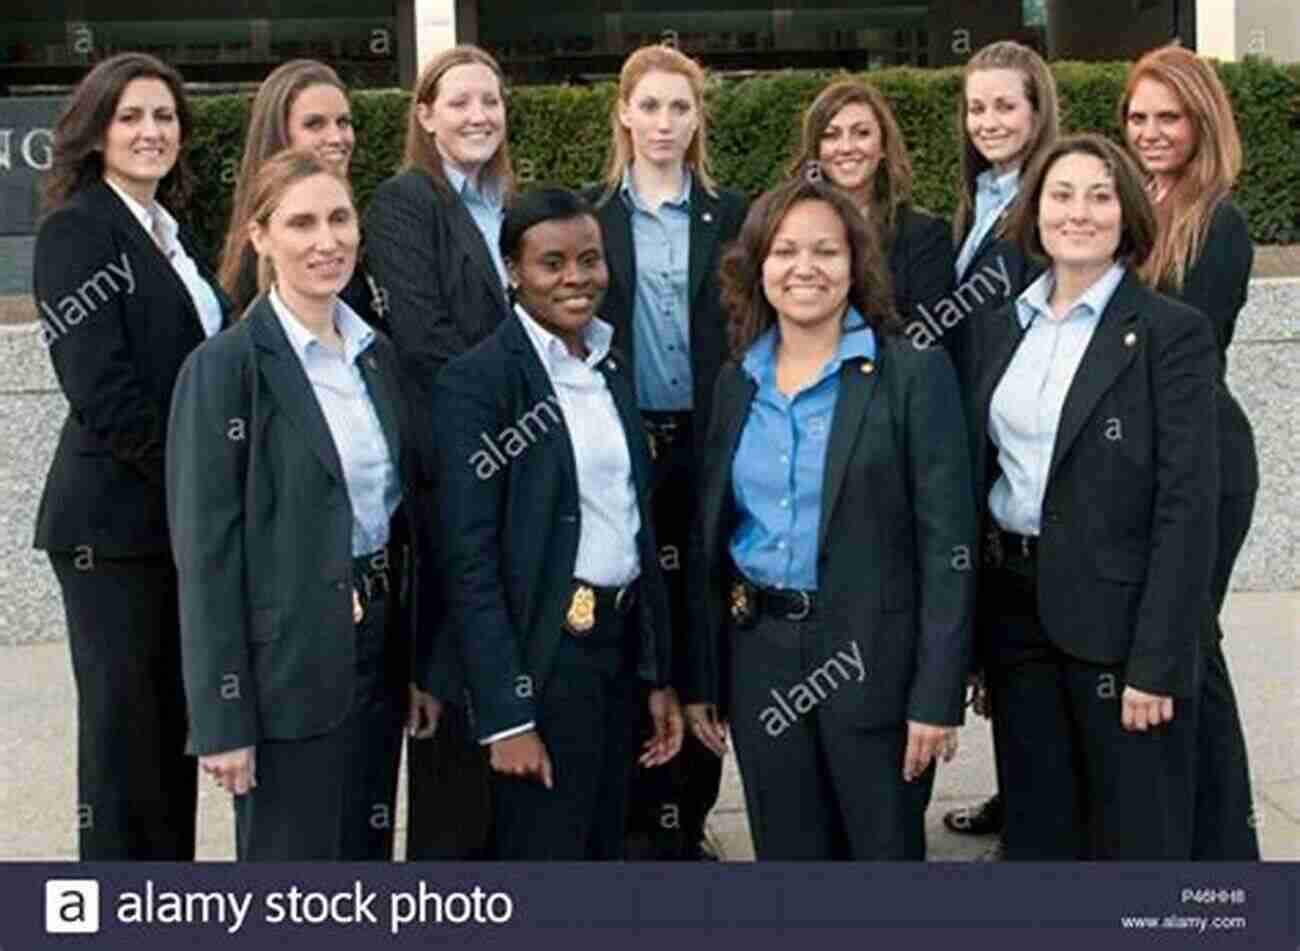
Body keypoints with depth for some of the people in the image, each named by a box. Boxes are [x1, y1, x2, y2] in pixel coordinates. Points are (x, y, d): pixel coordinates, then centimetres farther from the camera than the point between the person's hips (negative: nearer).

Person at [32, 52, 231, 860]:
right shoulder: (77, 229, -8)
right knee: (124, 722, 1)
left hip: (184, 520, 8)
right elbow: (100, 389, -17)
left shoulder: (173, 233, 16)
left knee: (176, 723, 13)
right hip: (117, 521, -8)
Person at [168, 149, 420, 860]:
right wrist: (223, 718, -15)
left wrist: (419, 665, 12)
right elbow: (206, 553, -13)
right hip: (288, 665, -6)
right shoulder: (225, 367, -11)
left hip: (379, 653, 6)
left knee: (366, 862, 15)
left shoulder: (377, 355, 9)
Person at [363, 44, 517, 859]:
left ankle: (497, 836, 20)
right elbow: (422, 334, -15)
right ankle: (444, 850, 10)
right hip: (449, 460, -6)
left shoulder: (511, 204, 17)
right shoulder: (403, 201, -4)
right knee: (452, 659, -2)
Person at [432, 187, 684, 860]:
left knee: (604, 850, 16)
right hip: (542, 658, -7)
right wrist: (505, 716, -17)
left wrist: (658, 675, 12)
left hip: (620, 650, 7)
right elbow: (470, 560, -14)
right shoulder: (479, 380, -11)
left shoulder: (612, 370, 12)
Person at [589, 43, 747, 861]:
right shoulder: (589, 213, 6)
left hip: (709, 445, 1)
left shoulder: (729, 214, 8)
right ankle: (637, 818, 13)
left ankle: (690, 816, 15)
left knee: (701, 627, 4)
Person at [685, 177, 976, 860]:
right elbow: (710, 542, 12)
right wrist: (702, 677, 9)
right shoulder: (736, 382, 9)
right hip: (759, 657, 4)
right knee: (787, 855, 13)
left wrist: (937, 695, -14)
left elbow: (947, 544, -10)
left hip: (874, 660, -4)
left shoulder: (915, 374, -6)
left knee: (887, 851, 7)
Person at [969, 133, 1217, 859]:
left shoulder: (1172, 332, -9)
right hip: (1016, 607, 5)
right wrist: (979, 638, 9)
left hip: (1118, 615, -5)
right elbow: (986, 473, 12)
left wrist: (1156, 663, -18)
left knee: (1137, 839, 6)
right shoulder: (1007, 327, 9)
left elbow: (1187, 508, -13)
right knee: (1036, 834, 14)